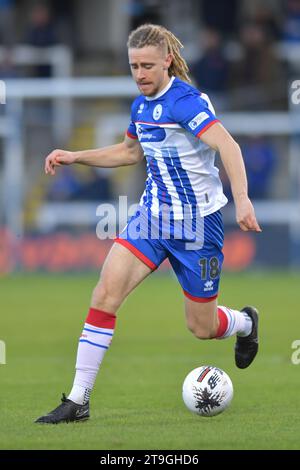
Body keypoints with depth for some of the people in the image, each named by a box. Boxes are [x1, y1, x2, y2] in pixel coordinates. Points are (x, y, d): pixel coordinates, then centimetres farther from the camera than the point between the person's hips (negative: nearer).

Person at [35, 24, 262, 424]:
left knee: (201, 327, 5)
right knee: (107, 290, -13)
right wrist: (74, 157, 17)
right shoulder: (142, 104, 6)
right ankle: (78, 401, -10)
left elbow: (227, 145, -33)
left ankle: (245, 323, 44)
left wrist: (241, 199, -47)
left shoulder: (185, 101, -20)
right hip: (152, 215, 6)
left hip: (197, 223, -6)